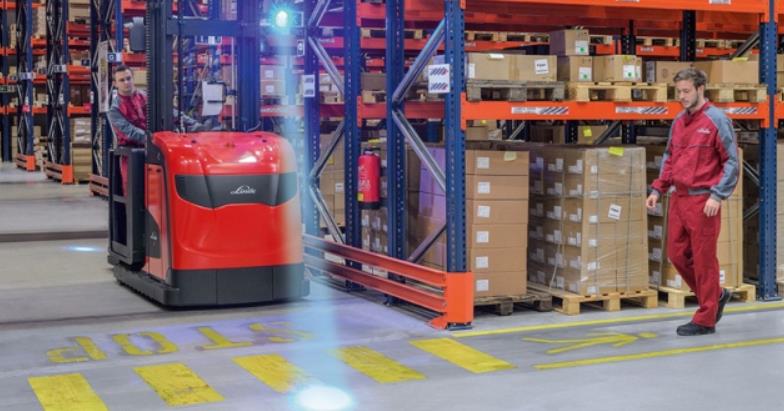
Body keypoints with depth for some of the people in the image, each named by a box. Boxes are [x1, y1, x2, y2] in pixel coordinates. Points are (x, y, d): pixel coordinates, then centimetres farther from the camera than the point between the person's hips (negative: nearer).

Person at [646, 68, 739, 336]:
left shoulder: (716, 120, -9)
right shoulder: (678, 121, 11)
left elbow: (732, 162, -10)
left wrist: (718, 195, -17)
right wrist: (658, 189, 10)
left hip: (703, 201, -7)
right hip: (678, 198, 7)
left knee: (703, 259, 0)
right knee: (677, 254, 10)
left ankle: (705, 319, 11)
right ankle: (716, 295, 30)